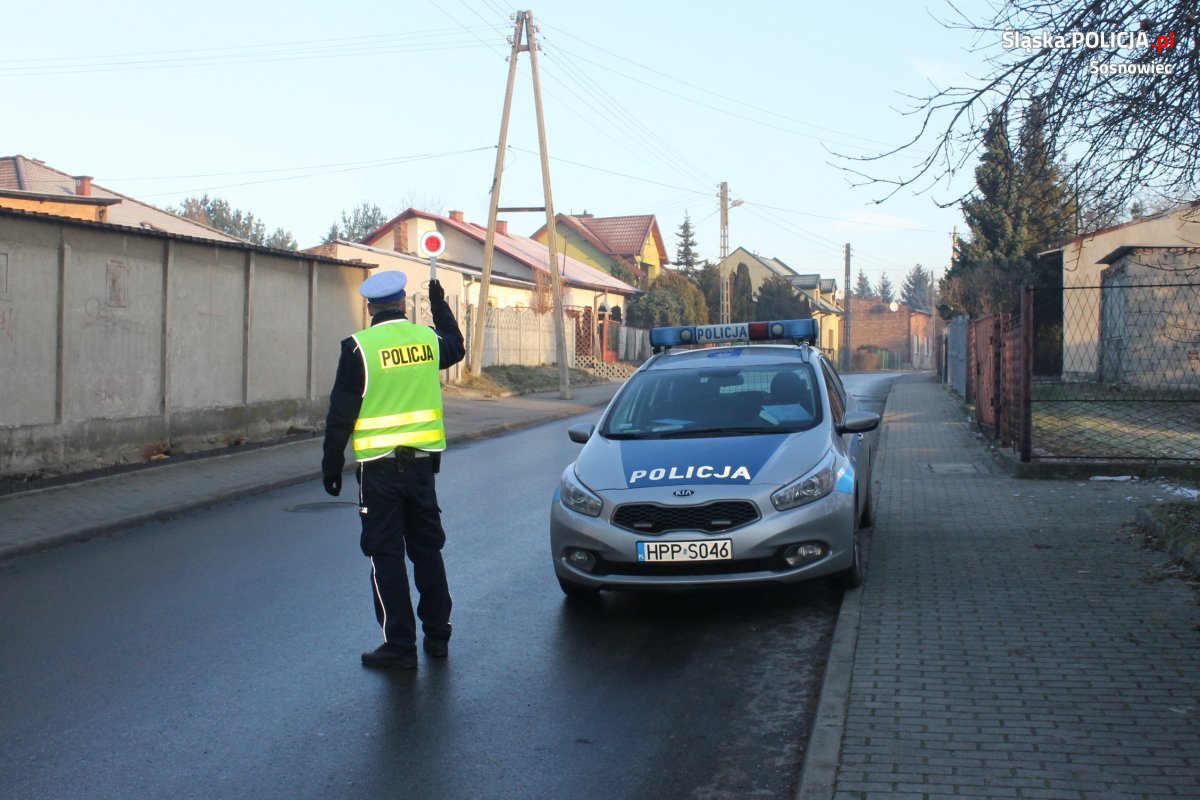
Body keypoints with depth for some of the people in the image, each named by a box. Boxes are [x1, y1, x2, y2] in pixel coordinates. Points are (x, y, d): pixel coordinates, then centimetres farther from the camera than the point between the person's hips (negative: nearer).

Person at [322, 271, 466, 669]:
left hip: (379, 466, -5)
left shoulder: (359, 347, -12)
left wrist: (332, 465, -1)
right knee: (427, 549, 15)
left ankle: (400, 645, 4)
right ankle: (437, 636, 22)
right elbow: (456, 347, 27)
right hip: (421, 461, 5)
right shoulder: (427, 337, 2)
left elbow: (341, 413, -10)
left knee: (386, 555, 2)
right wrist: (440, 304, 38)